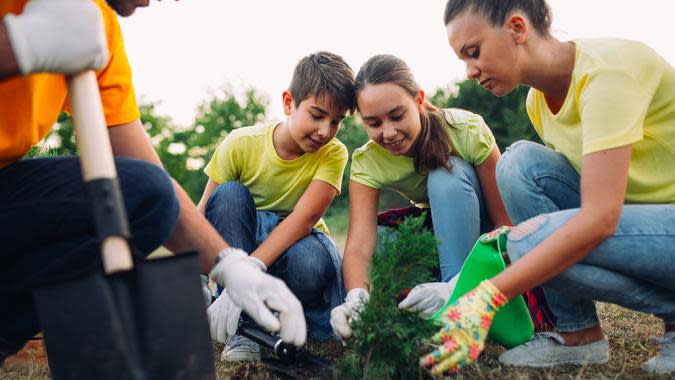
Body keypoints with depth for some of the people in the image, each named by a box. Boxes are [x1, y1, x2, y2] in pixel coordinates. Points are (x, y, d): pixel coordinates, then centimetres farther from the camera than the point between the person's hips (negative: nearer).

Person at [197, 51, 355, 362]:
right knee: (228, 195, -30)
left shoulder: (332, 154, -17)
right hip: (239, 244, 2)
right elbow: (202, 215, -16)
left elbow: (304, 218, -30)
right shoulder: (240, 144, -16)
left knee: (311, 264, -37)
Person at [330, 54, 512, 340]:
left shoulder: (467, 130, -28)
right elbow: (358, 244, -31)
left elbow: (507, 224, -28)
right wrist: (356, 298, -54)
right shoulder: (367, 162, -20)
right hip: (443, 233, 3)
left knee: (447, 174, -33)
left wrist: (457, 288, -43)